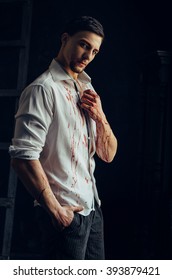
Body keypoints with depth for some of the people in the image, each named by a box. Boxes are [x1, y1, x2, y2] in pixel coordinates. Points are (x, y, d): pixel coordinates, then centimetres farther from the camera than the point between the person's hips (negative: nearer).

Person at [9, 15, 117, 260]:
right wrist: (55, 210, -16)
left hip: (92, 208, 8)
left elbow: (108, 155, 13)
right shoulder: (44, 89, -12)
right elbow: (23, 157, -20)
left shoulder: (87, 91, 13)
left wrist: (100, 116, -4)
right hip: (65, 214, -8)